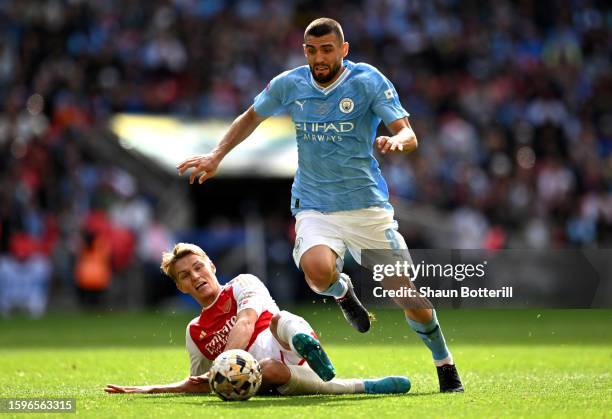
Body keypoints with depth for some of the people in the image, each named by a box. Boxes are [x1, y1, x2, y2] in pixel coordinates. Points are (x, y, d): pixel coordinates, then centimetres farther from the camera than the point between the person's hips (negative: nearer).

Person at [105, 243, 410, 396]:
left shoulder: (244, 285, 16)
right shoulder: (195, 332, 30)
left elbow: (246, 322, -4)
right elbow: (199, 384, 40)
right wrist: (146, 390, 31)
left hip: (290, 355, -2)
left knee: (278, 319, -34)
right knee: (268, 370, -38)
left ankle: (304, 342, -72)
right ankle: (366, 387, -41)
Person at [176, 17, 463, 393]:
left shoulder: (368, 81, -8)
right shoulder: (288, 85, 1)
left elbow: (408, 134, -13)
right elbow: (251, 118, 19)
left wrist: (396, 141, -37)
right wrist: (216, 157, 9)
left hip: (367, 206, -1)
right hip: (314, 206, 1)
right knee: (318, 270, -32)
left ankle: (444, 363, 23)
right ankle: (342, 291, 6)